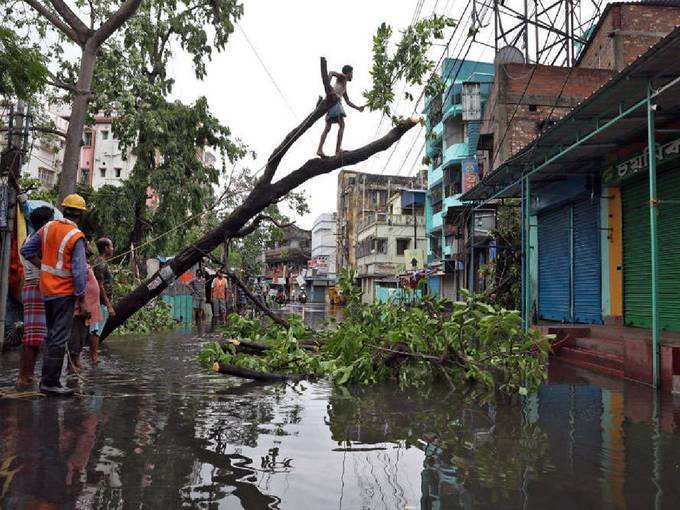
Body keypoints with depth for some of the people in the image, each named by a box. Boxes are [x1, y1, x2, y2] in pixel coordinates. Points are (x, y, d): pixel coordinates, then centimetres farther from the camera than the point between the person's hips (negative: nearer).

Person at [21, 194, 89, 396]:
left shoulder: (48, 227, 3)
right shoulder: (76, 237, -16)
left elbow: (26, 250, 10)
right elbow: (79, 271, -18)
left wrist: (43, 267, 13)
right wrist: (82, 299, -10)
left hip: (46, 289, 7)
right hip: (65, 292, -7)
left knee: (51, 335, 18)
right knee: (59, 338, -2)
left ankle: (47, 378, 26)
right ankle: (51, 382, 0)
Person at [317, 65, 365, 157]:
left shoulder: (344, 87, 35)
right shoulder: (342, 77, 12)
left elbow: (348, 102, 37)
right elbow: (331, 72, -8)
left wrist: (358, 108, 28)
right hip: (334, 100, -9)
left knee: (327, 128, -3)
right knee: (342, 125, -16)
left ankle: (320, 149, -15)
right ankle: (338, 149, -27)